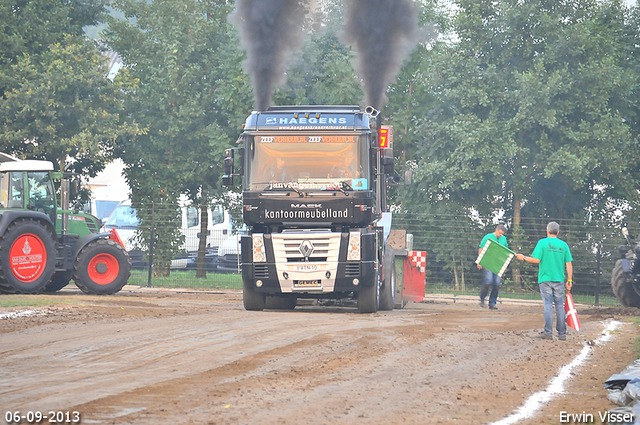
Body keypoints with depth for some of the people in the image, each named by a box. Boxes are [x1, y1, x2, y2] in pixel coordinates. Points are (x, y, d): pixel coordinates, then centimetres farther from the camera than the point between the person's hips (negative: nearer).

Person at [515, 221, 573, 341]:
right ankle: (562, 334, 6)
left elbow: (537, 260, -10)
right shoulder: (563, 245, 6)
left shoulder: (542, 242, -3)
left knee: (548, 305, -2)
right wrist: (569, 280, 10)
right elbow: (569, 264, 4)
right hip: (559, 280, 2)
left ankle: (548, 332, -7)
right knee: (560, 306, 6)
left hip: (545, 279, -2)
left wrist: (524, 258, 5)